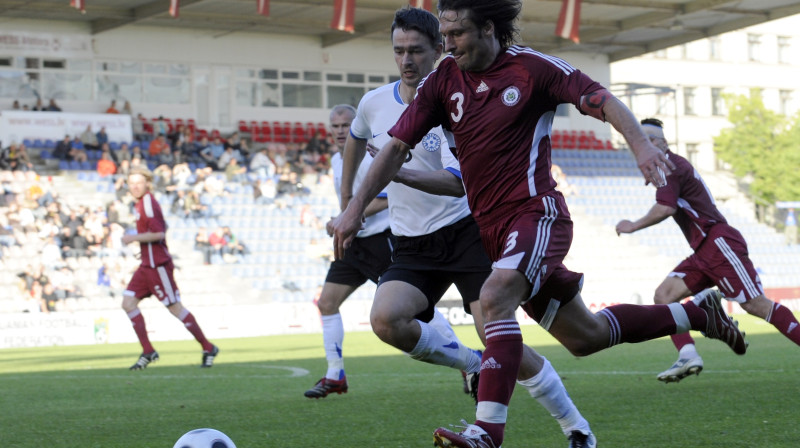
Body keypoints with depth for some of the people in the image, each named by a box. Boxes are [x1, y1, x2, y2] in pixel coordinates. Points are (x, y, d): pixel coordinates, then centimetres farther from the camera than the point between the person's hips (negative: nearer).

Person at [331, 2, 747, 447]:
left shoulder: (532, 68, -7)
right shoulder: (443, 80, 5)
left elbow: (600, 99, -7)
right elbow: (398, 144, 4)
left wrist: (641, 145, -24)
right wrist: (355, 208, -3)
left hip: (537, 213, -6)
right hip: (492, 226, 6)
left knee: (496, 297, -33)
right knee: (585, 336, 13)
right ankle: (698, 314, 34)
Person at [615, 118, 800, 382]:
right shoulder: (672, 165, 20)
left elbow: (665, 209, -21)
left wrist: (633, 226, -10)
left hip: (719, 242, -10)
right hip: (704, 252, 10)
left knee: (755, 305, -12)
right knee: (664, 295, -4)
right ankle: (687, 356, -14)